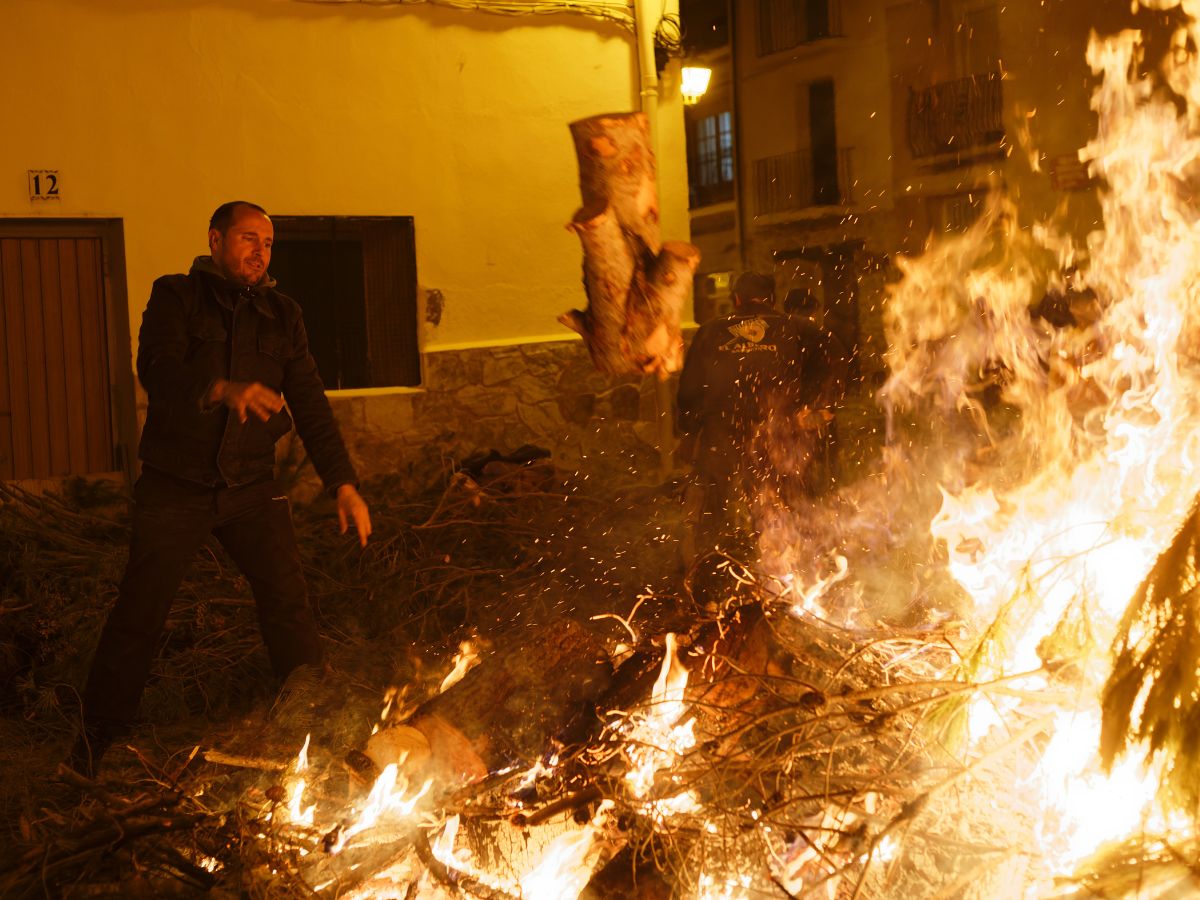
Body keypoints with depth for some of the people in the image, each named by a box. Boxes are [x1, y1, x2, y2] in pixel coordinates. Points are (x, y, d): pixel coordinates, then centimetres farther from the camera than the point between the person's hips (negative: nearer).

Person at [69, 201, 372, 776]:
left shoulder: (282, 315, 10)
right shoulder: (176, 298, 0)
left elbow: (310, 405, 7)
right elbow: (156, 370, -17)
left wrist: (343, 483, -3)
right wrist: (221, 389, -37)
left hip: (251, 488, 3)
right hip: (175, 485, -2)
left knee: (288, 604, -4)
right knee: (138, 613, 1)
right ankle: (98, 736, 17)